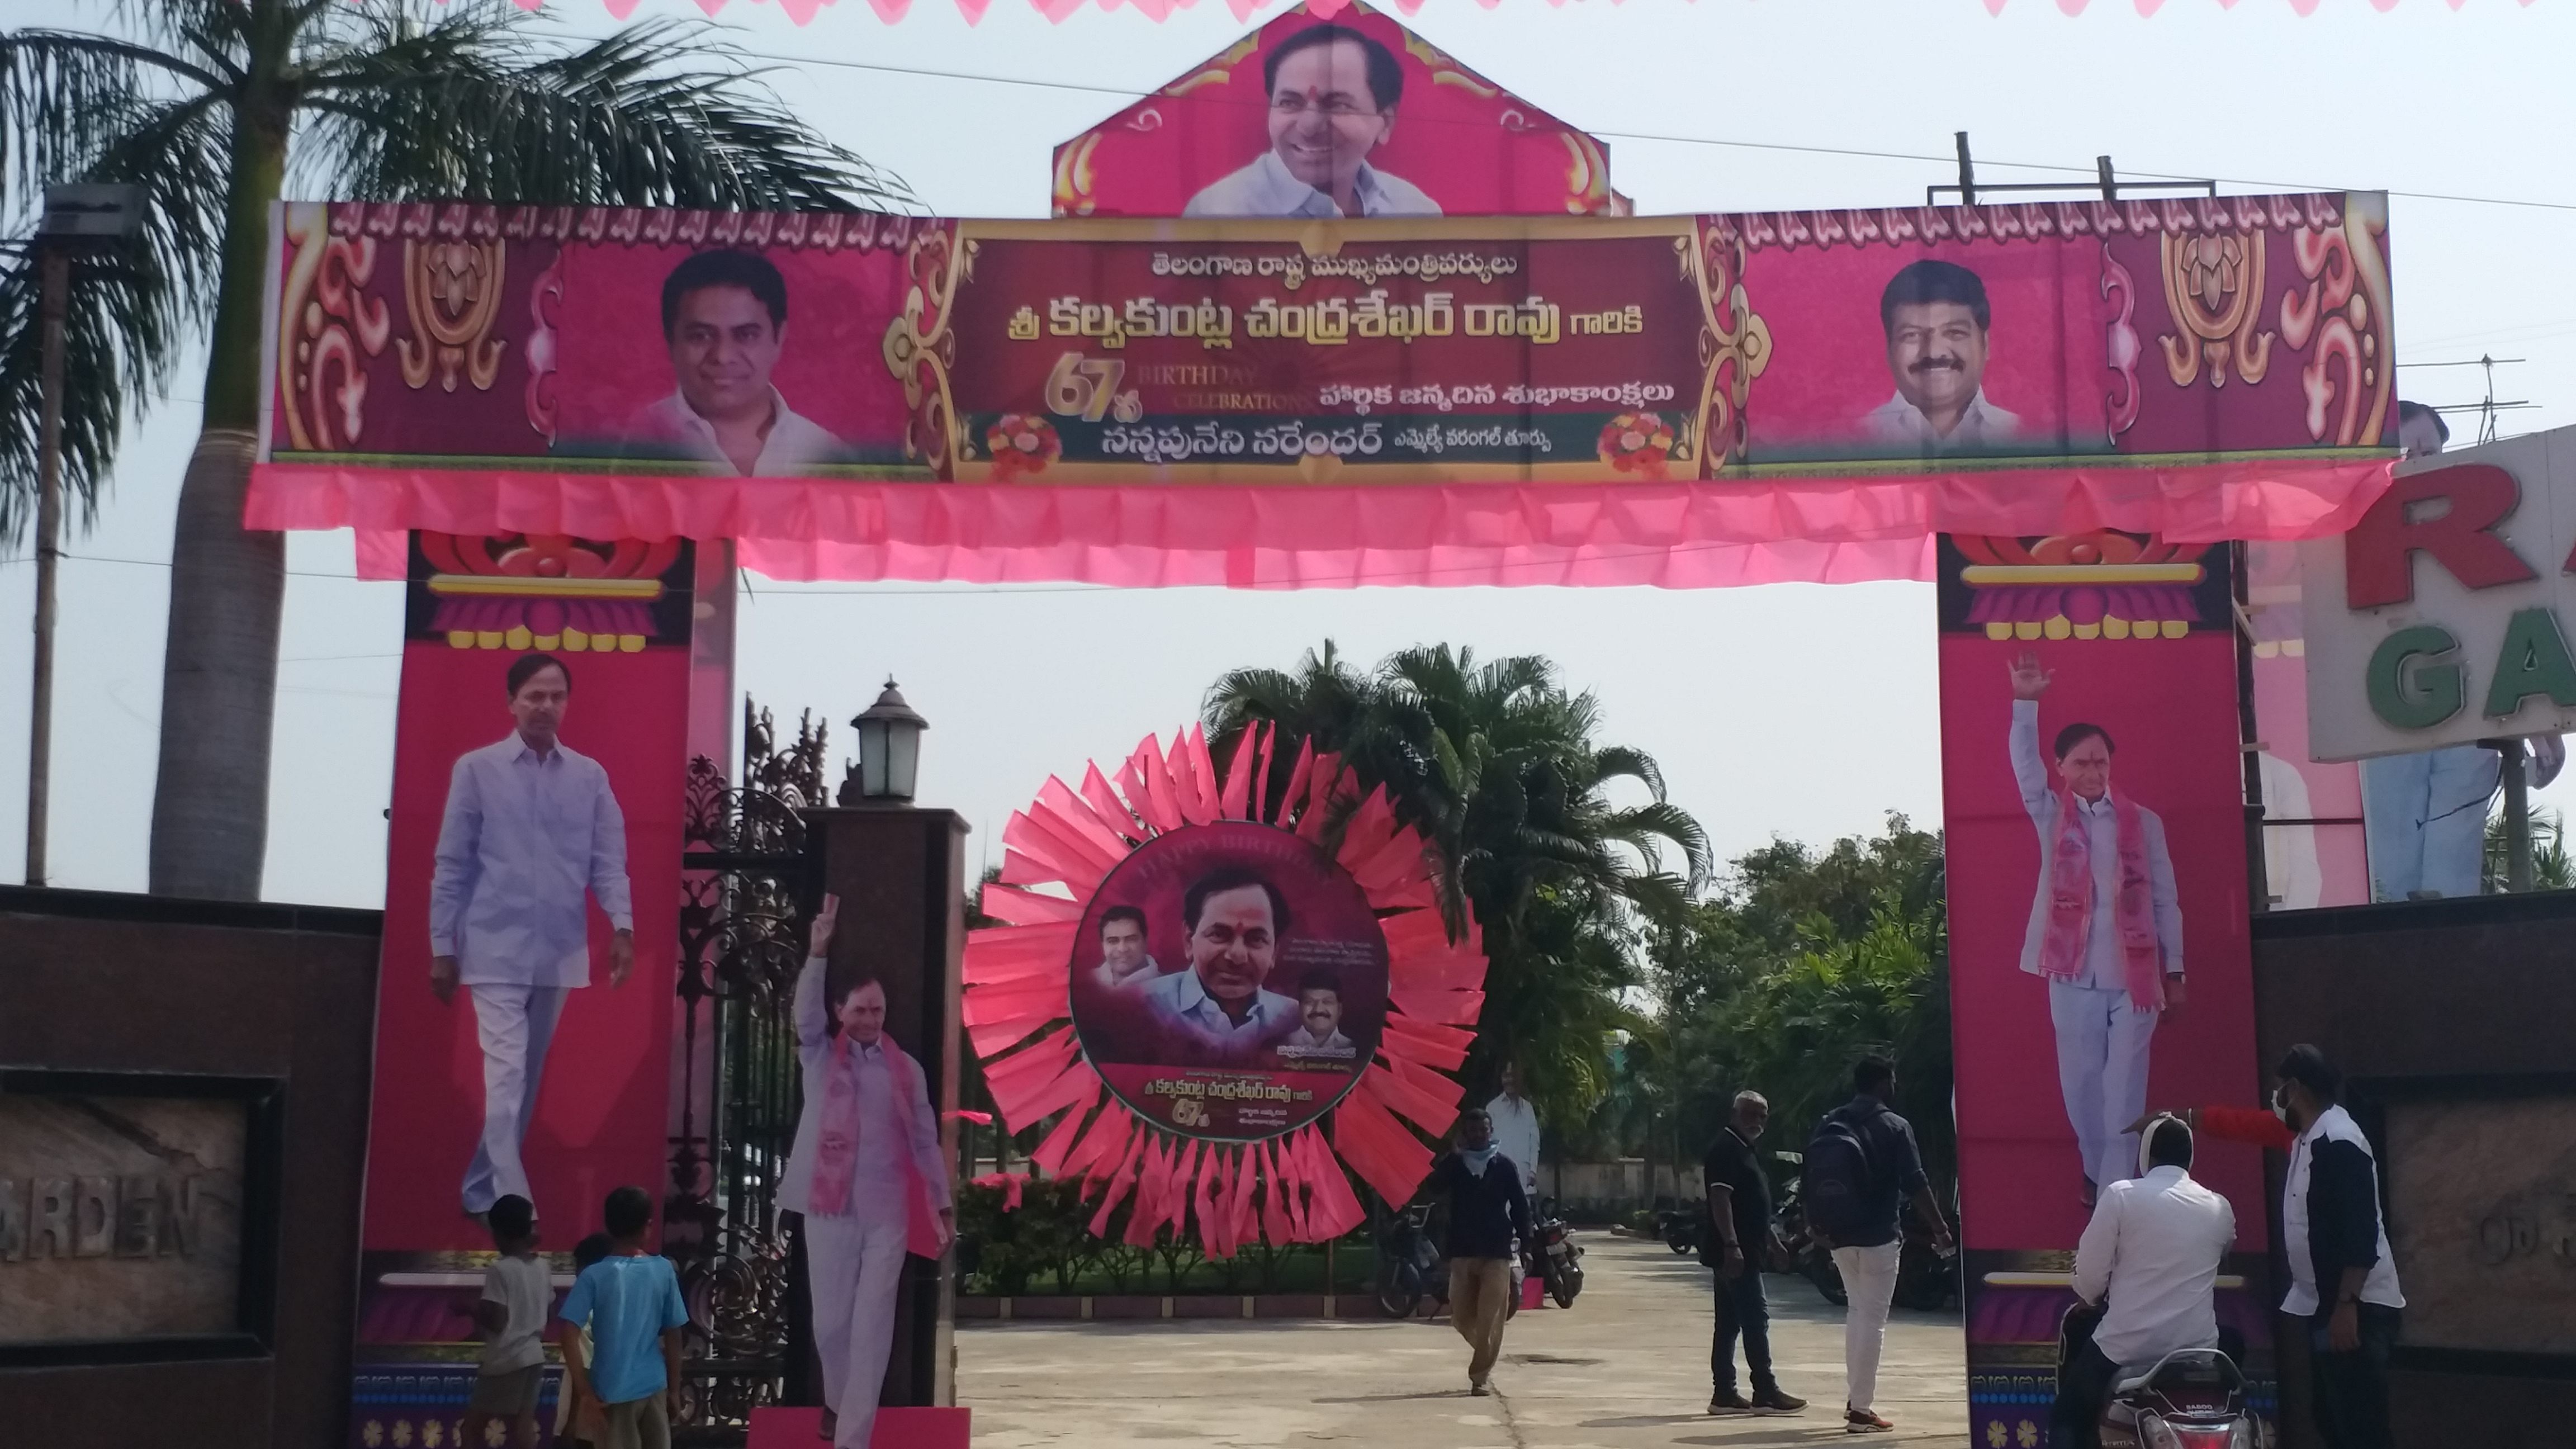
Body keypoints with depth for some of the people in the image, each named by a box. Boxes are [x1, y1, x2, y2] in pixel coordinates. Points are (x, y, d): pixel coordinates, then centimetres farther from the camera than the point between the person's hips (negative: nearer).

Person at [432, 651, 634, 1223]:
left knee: (528, 1078, 12)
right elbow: (452, 865, 0)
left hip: (560, 951, 4)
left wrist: (622, 925, -14)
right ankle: (513, 1206, -14)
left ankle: (484, 1190, 26)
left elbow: (608, 859, 2)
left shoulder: (590, 776, 6)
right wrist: (442, 946, -2)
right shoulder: (476, 769, -1)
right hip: (496, 949, -4)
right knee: (506, 1075, -12)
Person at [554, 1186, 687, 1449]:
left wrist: (584, 1389, -11)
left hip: (613, 1390, -2)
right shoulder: (664, 1271, -2)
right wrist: (674, 1390, 11)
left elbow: (568, 1333, -17)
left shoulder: (594, 1276, -9)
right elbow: (673, 1336, 3)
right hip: (654, 1386, 2)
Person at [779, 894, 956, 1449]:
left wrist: (944, 1206, 5)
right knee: (830, 1320, 8)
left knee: (872, 1324, -3)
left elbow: (925, 1139, 9)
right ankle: (838, 1401, 36)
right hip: (829, 1207, 0)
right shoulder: (820, 1056, 5)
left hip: (888, 1211, 0)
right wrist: (818, 952, -29)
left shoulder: (906, 1068, 7)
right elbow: (806, 1012, -15)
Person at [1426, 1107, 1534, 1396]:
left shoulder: (1505, 1166, 3)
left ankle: (1482, 1375, -2)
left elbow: (1519, 1206, 3)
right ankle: (1486, 1358, 32)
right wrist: (1454, 1153, -18)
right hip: (1462, 1251, 2)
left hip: (1497, 1252, -2)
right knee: (1461, 1317, 6)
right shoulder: (1453, 1164, 5)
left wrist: (1526, 1241, -3)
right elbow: (1433, 1188, -13)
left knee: (1490, 1317, -8)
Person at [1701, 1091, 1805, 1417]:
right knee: (1755, 1317, -9)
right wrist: (1731, 1245, -28)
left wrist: (1768, 1241, 27)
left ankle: (1724, 1394, 11)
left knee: (1729, 1322, 9)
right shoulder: (1726, 1148, -12)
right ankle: (1765, 1393, -8)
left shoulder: (1742, 1149, 20)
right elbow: (1720, 1198, -21)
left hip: (1743, 1251, 11)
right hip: (1736, 1252, -11)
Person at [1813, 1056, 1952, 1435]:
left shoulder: (1829, 1125, 8)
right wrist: (1940, 1228, -2)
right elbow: (1916, 1185, -10)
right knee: (1873, 1318, -2)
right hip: (1879, 1236, -6)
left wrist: (1817, 1226, 17)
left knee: (1856, 1311, 20)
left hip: (1840, 1235, 6)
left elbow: (1811, 1180, 8)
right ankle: (1861, 1409, -4)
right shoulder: (1895, 1127, -8)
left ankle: (1855, 1398, 18)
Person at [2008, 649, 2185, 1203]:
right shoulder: (2051, 815, 5)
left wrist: (2173, 972, 5)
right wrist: (2026, 703, -22)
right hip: (2074, 975, 1)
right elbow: (2025, 766, -11)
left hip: (2133, 974, -1)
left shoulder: (2143, 822, 4)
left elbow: (2164, 900, 6)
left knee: (2124, 1088, -2)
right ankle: (2098, 1177, 26)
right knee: (2081, 1084, 8)